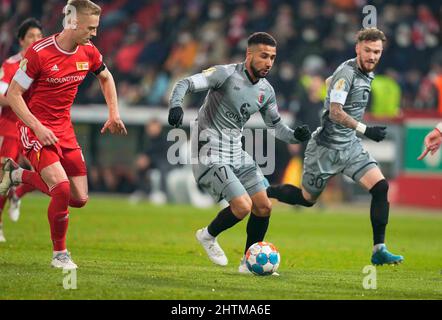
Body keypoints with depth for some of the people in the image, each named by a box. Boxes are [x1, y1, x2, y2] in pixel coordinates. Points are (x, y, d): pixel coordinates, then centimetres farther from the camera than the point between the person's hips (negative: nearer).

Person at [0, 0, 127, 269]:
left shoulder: (88, 52, 0)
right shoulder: (39, 53, -18)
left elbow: (106, 77, 23)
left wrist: (114, 114, 14)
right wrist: (38, 128, -22)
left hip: (64, 130, 7)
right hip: (36, 130, -7)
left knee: (80, 198, 1)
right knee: (62, 189, -24)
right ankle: (60, 254, -3)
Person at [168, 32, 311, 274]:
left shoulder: (266, 91, 6)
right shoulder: (226, 74, -15)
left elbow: (275, 126, 18)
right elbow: (185, 84, -20)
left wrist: (295, 136, -3)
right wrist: (176, 105, -40)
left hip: (236, 153, 8)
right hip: (211, 153, -8)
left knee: (264, 207, 4)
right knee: (243, 206, -19)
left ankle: (249, 263, 20)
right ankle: (208, 236, 10)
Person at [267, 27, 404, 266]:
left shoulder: (367, 74, 8)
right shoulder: (346, 73, -20)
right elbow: (335, 112, -28)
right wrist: (365, 130, -34)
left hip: (350, 147, 8)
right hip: (327, 147, -7)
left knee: (381, 186, -11)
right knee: (307, 198, 6)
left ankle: (379, 250, -10)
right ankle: (262, 191, 32)